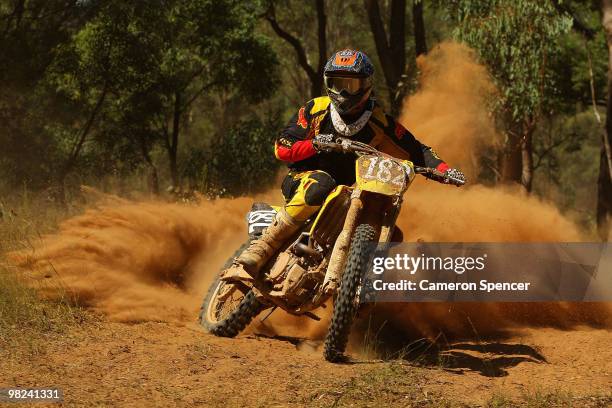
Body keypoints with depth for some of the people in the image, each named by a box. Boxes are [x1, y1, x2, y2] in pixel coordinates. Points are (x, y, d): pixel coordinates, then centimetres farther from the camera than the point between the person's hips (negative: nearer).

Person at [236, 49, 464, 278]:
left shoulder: (379, 123, 0)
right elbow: (281, 148, -5)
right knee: (320, 185, -39)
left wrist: (442, 168, -17)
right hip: (301, 180, -3)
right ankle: (263, 247, -39)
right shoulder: (315, 110, -2)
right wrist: (315, 144, -22)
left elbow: (415, 150, 1)